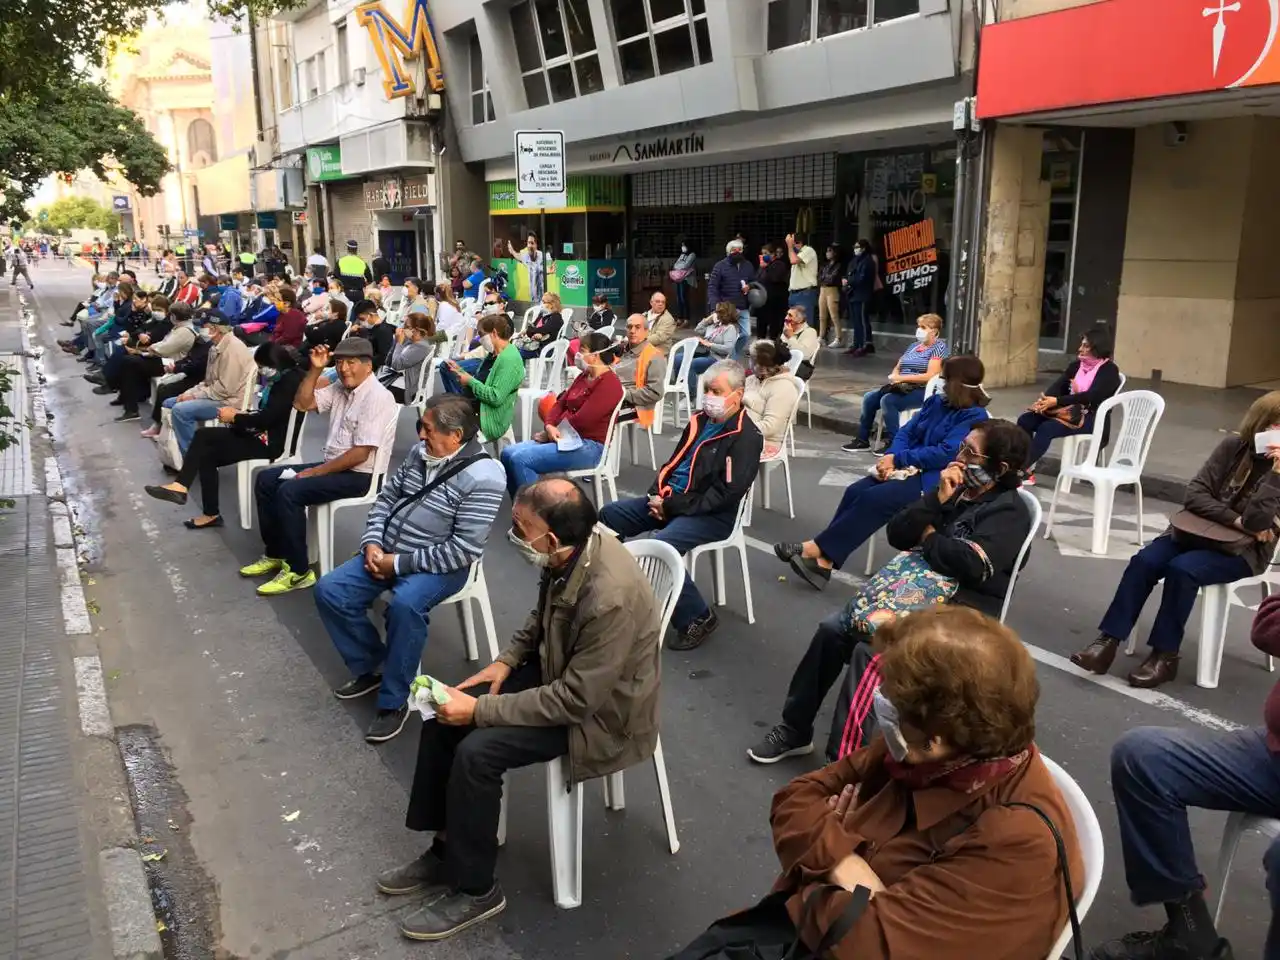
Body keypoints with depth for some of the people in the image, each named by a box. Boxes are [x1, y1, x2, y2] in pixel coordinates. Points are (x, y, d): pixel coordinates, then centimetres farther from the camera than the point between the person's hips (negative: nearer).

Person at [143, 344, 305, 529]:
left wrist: (235, 417, -9)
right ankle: (211, 514, 8)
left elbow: (267, 417, -23)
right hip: (261, 433, 9)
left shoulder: (290, 381, -18)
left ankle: (181, 486, -2)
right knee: (207, 454, 2)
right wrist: (240, 414, 1)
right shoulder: (280, 379, 11)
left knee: (203, 435, -11)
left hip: (269, 442, -9)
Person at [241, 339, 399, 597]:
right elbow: (303, 403, 12)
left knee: (289, 491, -25)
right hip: (333, 466, 10)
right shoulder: (340, 388, 9)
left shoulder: (377, 397, -19)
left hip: (359, 475, -10)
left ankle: (299, 571, -15)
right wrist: (315, 369, -2)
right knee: (266, 480, 6)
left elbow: (360, 454, -23)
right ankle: (275, 554, 14)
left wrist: (315, 472, -18)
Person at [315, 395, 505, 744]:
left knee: (404, 605, -35)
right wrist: (372, 543, -6)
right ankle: (372, 666, 12)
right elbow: (386, 497, 12)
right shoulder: (420, 453, 3)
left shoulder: (482, 478, -21)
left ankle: (394, 701, -16)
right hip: (386, 553, 8)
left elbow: (463, 551, -24)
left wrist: (399, 563, -19)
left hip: (437, 566, -8)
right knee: (329, 590, -6)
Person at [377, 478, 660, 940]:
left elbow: (575, 700, -29)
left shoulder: (611, 598, -36)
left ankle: (475, 889, 1)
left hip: (598, 710, -8)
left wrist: (482, 709, -25)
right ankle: (445, 849, 15)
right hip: (556, 669, 8)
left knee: (476, 751, -20)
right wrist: (507, 660, -2)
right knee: (445, 715, -1)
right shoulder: (570, 551, -11)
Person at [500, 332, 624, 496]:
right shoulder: (584, 377, 17)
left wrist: (550, 432, -9)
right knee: (508, 453, -3)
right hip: (566, 439, 10)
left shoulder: (609, 384, -14)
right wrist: (549, 426, -7)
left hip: (589, 446, -10)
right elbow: (561, 403, 14)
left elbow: (581, 420, -20)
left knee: (520, 459, -23)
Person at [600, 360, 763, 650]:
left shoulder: (746, 437, -14)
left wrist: (672, 506, -19)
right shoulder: (699, 420, 11)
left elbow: (726, 493, -21)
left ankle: (698, 617, -15)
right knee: (609, 515, 1)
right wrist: (659, 495, -2)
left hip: (711, 515, -9)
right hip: (670, 500, 9)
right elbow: (673, 462, 19)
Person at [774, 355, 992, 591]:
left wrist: (898, 459, -16)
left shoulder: (975, 417, -8)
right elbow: (907, 432, 11)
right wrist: (891, 458, -10)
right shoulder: (936, 402, 16)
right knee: (855, 491, -18)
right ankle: (822, 562, -24)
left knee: (874, 499, -27)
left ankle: (816, 549, -21)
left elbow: (946, 453, -18)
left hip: (933, 480, -7)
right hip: (909, 469, 7)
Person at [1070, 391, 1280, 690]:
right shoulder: (1234, 447, 0)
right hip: (1197, 532, 4)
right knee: (1143, 561, -23)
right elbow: (1194, 495, -5)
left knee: (1181, 569, -32)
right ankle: (1108, 642, -25)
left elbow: (1256, 521, -23)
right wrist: (1236, 520, -16)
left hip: (1244, 550, -4)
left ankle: (1165, 656, -20)